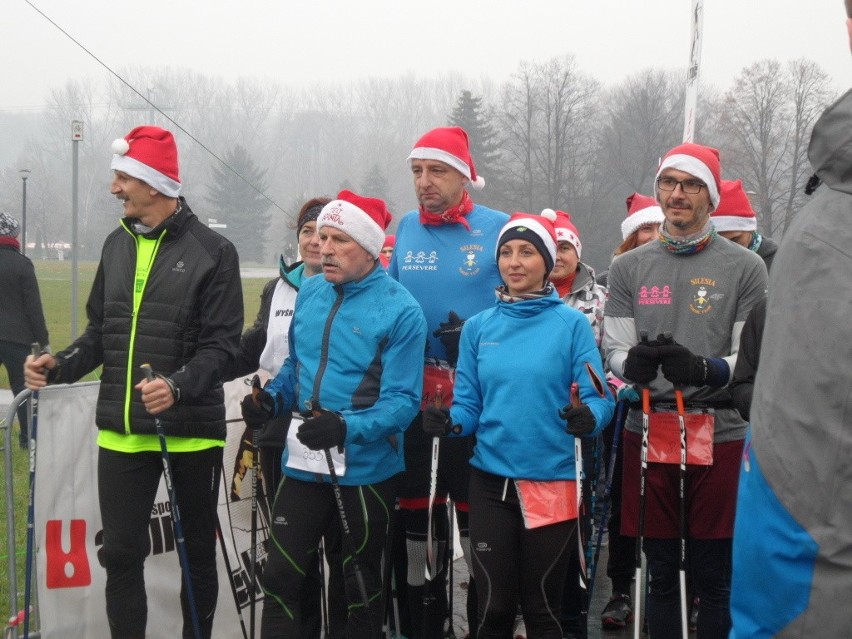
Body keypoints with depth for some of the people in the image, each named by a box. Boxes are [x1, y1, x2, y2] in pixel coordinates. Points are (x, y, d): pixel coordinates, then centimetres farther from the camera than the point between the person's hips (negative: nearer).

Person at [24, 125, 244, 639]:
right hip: (121, 432, 4)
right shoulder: (117, 245, 10)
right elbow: (101, 333, 16)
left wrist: (178, 387, -29)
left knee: (198, 552, 10)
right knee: (122, 553, 4)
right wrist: (60, 366, -2)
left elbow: (222, 346, -12)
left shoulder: (213, 252, -8)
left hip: (190, 431, -4)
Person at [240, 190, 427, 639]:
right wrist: (271, 400, -3)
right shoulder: (309, 293, 5)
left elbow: (402, 400, -19)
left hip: (366, 468, -4)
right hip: (303, 463, 5)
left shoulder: (400, 311, -14)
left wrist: (347, 428, -34)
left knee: (363, 588, 13)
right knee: (280, 576, 5)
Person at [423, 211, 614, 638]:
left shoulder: (572, 324, -4)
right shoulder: (478, 327, 5)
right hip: (490, 481, 2)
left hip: (552, 480, -2)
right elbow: (468, 403, 5)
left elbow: (598, 397, -9)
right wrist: (450, 422, -17)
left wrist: (588, 417, -31)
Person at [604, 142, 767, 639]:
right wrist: (634, 363, -19)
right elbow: (615, 353, 5)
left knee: (715, 578, 6)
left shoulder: (746, 268, 0)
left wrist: (704, 369, -24)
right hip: (650, 430, 2)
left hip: (721, 433, -2)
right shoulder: (629, 268, 8)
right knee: (662, 573, 12)